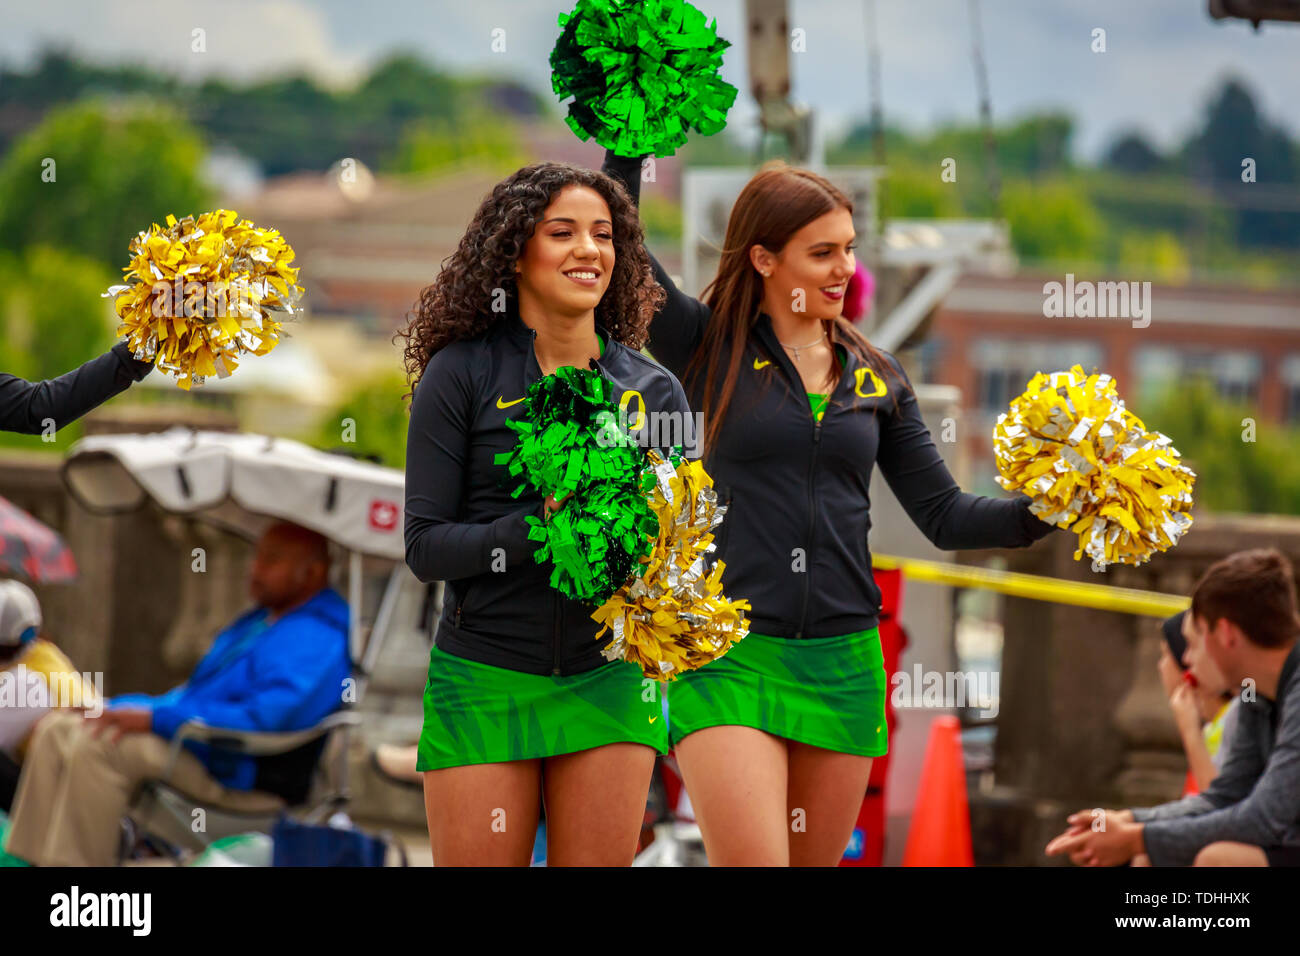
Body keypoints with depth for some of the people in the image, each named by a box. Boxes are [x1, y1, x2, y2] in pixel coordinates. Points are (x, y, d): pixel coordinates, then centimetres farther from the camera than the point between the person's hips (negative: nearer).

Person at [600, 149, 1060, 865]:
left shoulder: (878, 378, 13)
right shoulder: (711, 349, 3)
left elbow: (944, 515, 12)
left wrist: (1043, 511, -3)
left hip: (844, 664, 4)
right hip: (730, 657, -4)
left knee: (813, 861, 8)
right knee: (752, 861, -18)